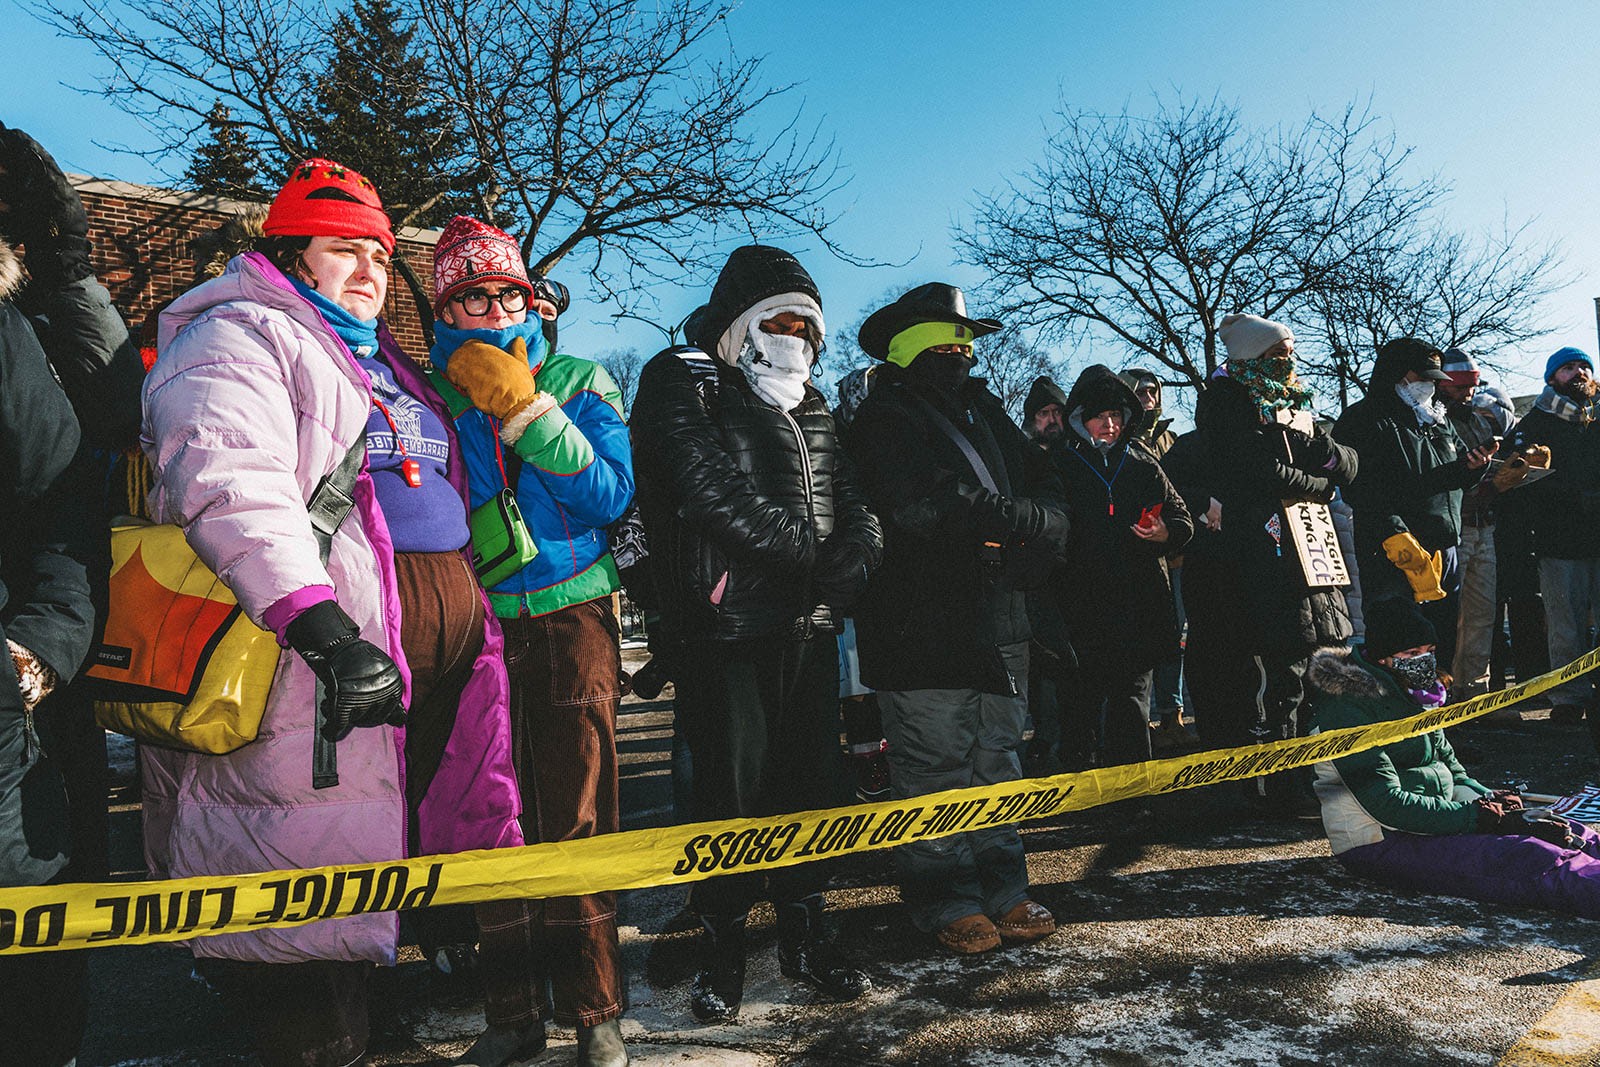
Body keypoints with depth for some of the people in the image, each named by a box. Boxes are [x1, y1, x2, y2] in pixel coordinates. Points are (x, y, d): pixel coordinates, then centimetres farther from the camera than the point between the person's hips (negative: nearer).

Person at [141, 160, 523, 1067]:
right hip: (335, 636, -8)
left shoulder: (392, 364, 26)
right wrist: (324, 628, -30)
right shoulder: (239, 335, -2)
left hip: (445, 641, 8)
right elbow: (231, 486, -19)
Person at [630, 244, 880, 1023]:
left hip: (809, 624, 6)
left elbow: (851, 500, 14)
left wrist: (855, 552, -9)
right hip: (727, 625, -6)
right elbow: (712, 492, -15)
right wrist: (811, 551, -13)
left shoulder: (809, 405, 20)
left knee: (812, 781, 9)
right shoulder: (680, 383, -1)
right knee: (735, 788, -2)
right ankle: (721, 950, 16)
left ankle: (804, 936, 24)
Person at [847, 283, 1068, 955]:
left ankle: (1001, 892, 24)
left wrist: (1028, 534, -11)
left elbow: (1048, 492, 11)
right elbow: (923, 504, -21)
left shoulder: (985, 412, 19)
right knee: (935, 769, 1)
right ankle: (947, 902, 14)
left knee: (996, 764, 13)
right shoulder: (885, 419, -4)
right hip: (921, 628, -7)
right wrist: (1015, 518, -12)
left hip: (997, 621, 7)